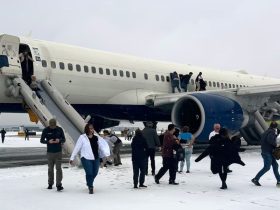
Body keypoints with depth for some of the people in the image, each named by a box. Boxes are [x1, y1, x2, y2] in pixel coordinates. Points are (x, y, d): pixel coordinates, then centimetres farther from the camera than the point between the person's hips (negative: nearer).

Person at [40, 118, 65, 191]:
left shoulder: (59, 129, -2)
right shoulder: (46, 130, -4)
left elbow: (64, 139, 5)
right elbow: (41, 140, 0)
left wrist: (59, 140, -18)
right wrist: (48, 141, -20)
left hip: (58, 152, -1)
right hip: (50, 152, 1)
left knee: (58, 168, -8)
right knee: (50, 169, 11)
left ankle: (59, 185, -8)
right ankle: (50, 184, 25)